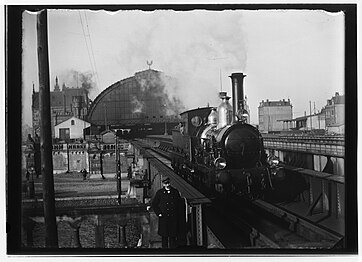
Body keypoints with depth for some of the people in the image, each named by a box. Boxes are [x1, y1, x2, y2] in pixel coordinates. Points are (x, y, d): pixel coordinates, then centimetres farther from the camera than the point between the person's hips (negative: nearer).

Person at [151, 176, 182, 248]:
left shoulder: (175, 191, 5)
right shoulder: (159, 193, 0)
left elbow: (179, 203, 16)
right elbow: (154, 204, 7)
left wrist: (177, 213, 7)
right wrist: (158, 213, -1)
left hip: (174, 218, 1)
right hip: (164, 217, -1)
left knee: (173, 236, 6)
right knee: (164, 236, 4)